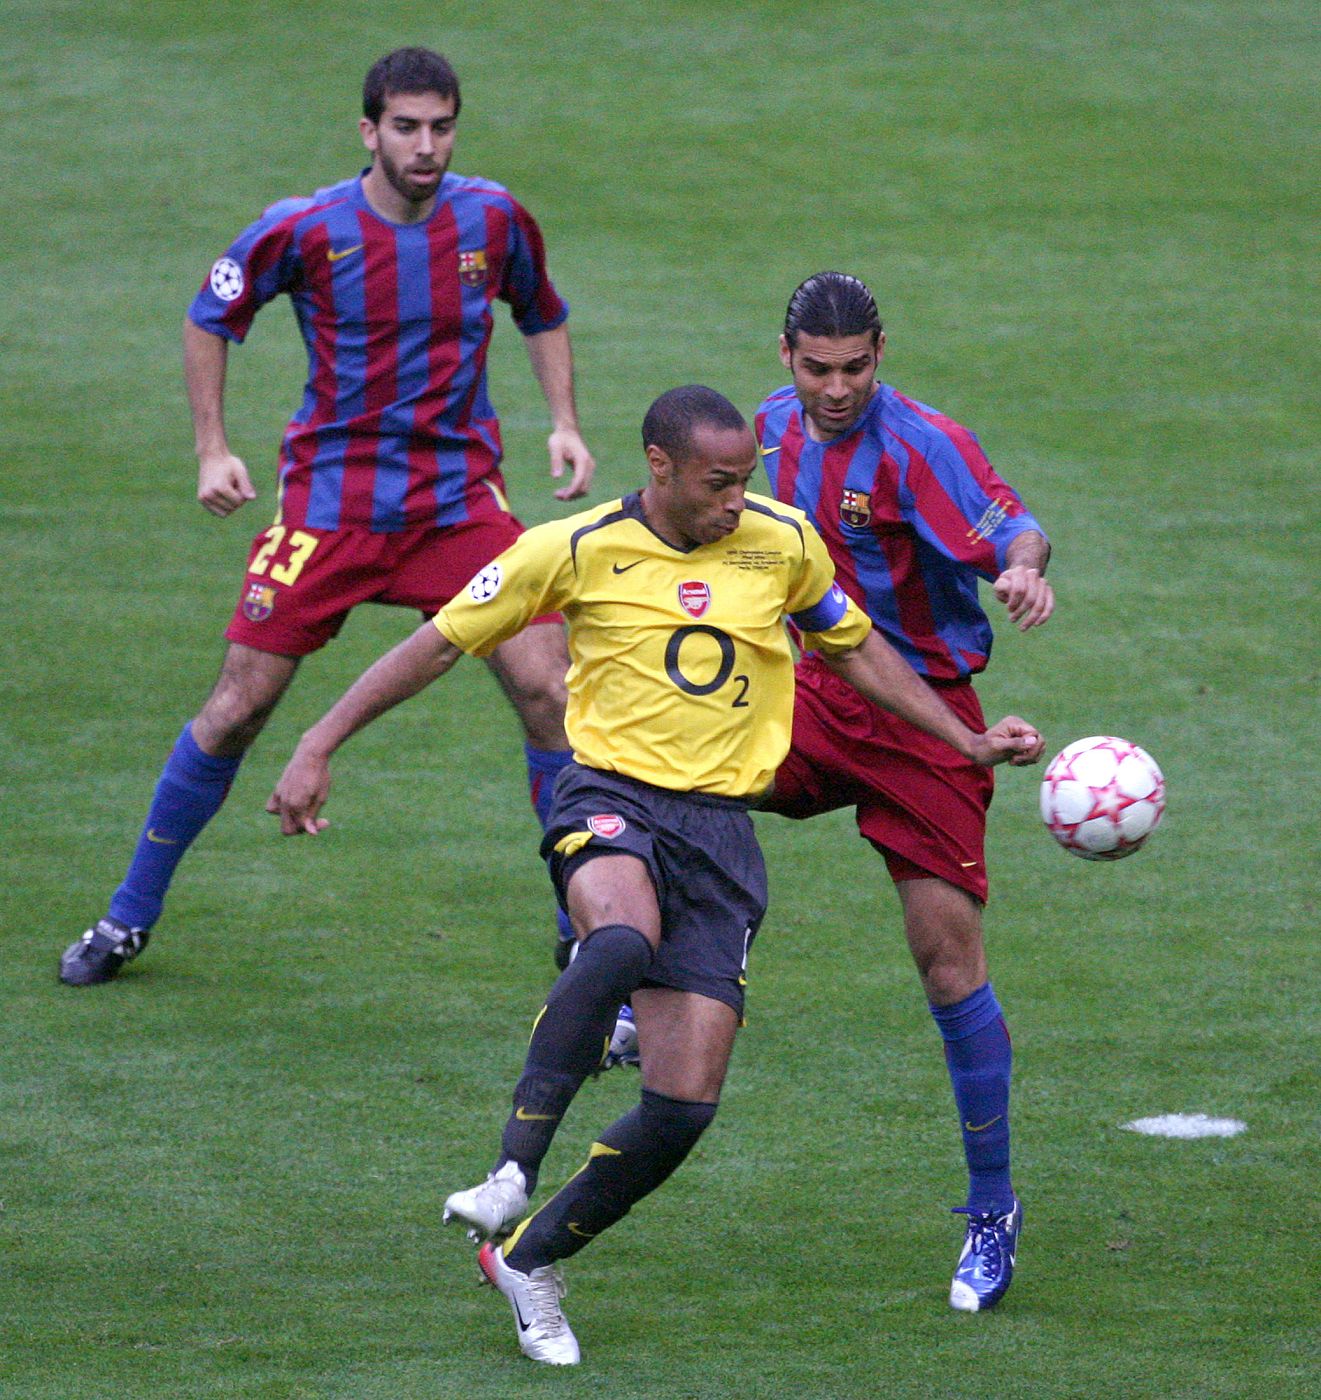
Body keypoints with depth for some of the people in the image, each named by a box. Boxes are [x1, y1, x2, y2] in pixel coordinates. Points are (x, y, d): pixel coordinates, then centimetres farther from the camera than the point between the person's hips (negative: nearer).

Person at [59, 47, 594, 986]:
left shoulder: (494, 220, -4)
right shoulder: (306, 231, -11)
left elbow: (543, 316, 15)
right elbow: (210, 319, 5)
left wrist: (565, 423, 1)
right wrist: (213, 450, -2)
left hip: (461, 496, 2)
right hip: (331, 496, -1)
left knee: (546, 689, -10)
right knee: (240, 705, -1)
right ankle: (130, 918, 16)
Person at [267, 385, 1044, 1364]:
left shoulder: (782, 543, 5)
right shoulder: (578, 550, -3)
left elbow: (856, 648, 23)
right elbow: (440, 645, 2)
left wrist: (968, 742, 22)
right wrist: (319, 747, -2)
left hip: (721, 828, 3)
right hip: (611, 797, -3)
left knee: (686, 1107, -7)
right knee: (624, 935, -41)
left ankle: (531, 1260, 14)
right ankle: (511, 1173, -37)